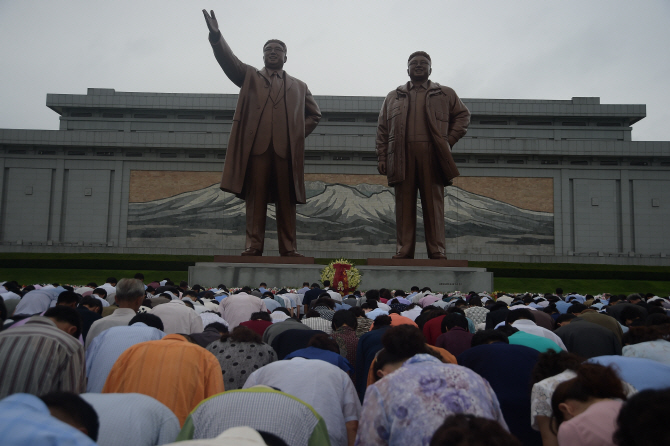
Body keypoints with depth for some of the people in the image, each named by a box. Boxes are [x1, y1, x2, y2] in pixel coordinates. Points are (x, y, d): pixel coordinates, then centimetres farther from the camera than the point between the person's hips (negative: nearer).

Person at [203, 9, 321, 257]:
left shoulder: (298, 86, 25)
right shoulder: (249, 76, 21)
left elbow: (314, 114, 26)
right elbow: (229, 60, 6)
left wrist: (299, 133, 10)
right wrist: (216, 36, -11)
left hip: (287, 149, 1)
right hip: (257, 146, -1)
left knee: (286, 200, -2)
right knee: (256, 198, -5)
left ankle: (289, 248, -1)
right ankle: (253, 246, -5)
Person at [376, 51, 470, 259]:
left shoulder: (446, 94, 18)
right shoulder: (393, 97, 19)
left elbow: (463, 115, 18)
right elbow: (382, 129, 14)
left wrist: (449, 140, 4)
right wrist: (382, 157, 3)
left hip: (432, 156, -1)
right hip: (402, 157, 1)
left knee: (434, 204, -2)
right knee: (404, 205, -1)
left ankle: (437, 252, 0)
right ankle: (403, 252, 2)